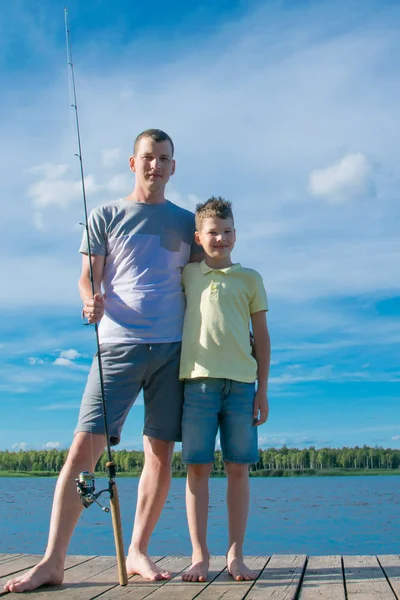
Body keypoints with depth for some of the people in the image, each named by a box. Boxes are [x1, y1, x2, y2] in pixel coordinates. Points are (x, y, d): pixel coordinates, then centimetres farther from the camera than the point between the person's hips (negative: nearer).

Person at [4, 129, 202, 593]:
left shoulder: (186, 222, 16)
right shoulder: (105, 216, 10)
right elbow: (87, 280, 7)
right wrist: (91, 302, -16)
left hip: (173, 347, 3)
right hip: (119, 344, -2)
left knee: (161, 454, 2)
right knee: (83, 450, -9)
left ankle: (137, 552, 14)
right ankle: (52, 561, -4)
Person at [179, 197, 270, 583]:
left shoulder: (250, 279, 12)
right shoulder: (186, 276, 12)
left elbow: (261, 336, 11)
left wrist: (262, 389, 7)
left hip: (241, 381, 0)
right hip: (198, 379, 0)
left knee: (238, 469, 2)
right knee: (197, 468, 0)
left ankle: (235, 554, 10)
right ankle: (199, 555, 9)